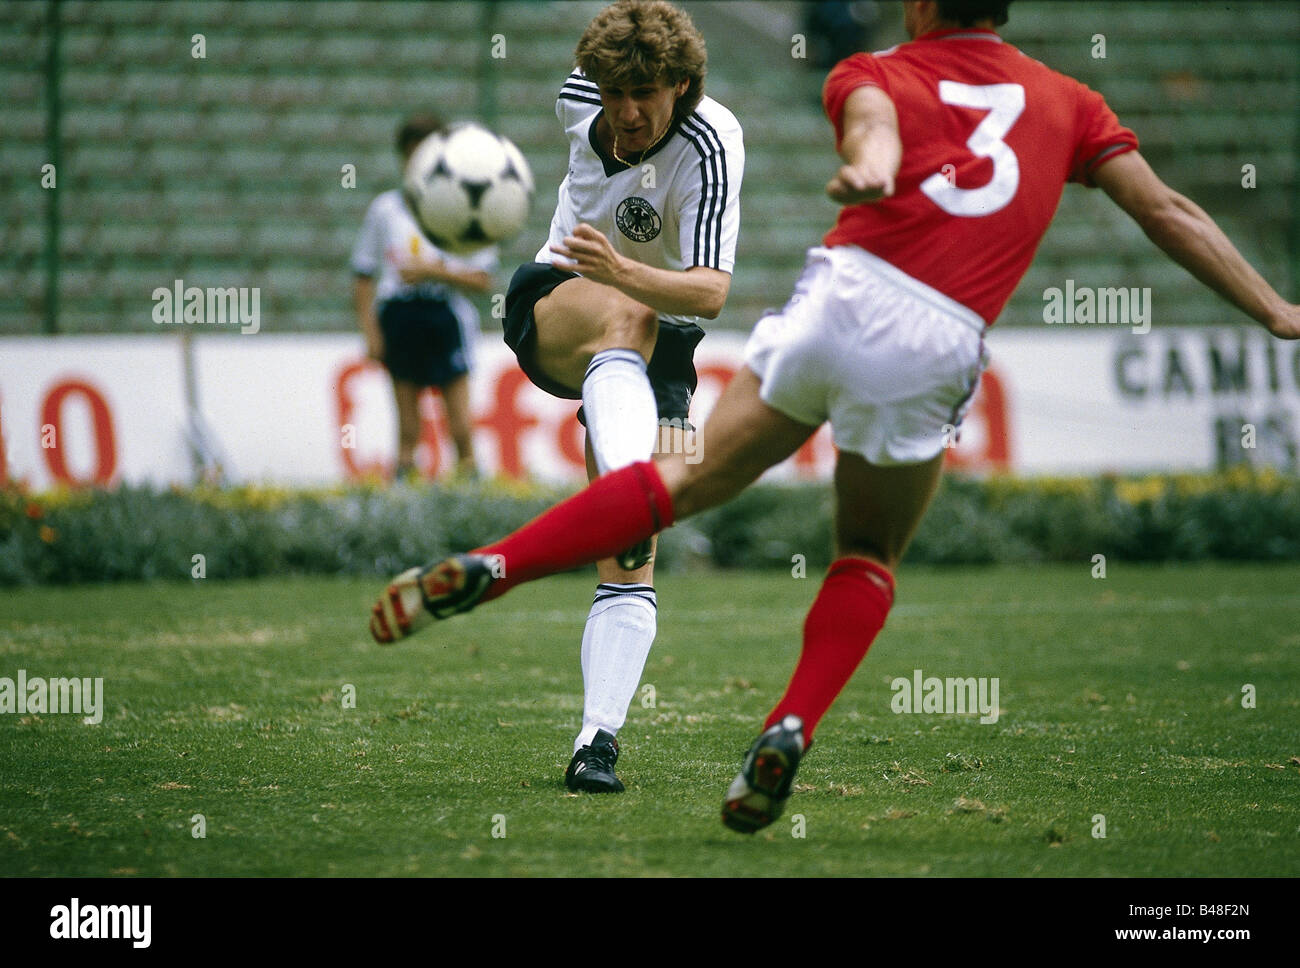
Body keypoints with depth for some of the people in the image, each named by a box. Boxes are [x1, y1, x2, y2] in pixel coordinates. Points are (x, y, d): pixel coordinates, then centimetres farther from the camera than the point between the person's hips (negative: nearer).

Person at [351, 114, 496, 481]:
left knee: (459, 417, -6)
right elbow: (363, 276, 10)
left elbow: (482, 279, 1)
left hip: (446, 315, -2)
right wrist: (370, 331, 2)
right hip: (398, 313, 2)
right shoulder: (385, 209, 8)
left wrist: (434, 271, -12)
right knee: (407, 421, 3)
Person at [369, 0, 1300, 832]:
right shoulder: (1067, 103, 23)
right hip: (936, 346, 1)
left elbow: (873, 121, -7)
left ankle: (486, 568, -4)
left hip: (844, 292, 0)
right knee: (868, 560, 19)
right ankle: (791, 731, 0)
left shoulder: (878, 75, 17)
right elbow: (1168, 212, 22)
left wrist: (867, 171, -31)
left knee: (690, 478, 9)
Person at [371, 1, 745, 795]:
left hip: (659, 347, -1)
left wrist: (623, 272, -48)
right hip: (553, 308, 1)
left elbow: (711, 291, -31)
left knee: (631, 563, -16)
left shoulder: (710, 147, -23)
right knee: (626, 318, -38)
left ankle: (598, 739, -19)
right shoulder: (582, 98, -8)